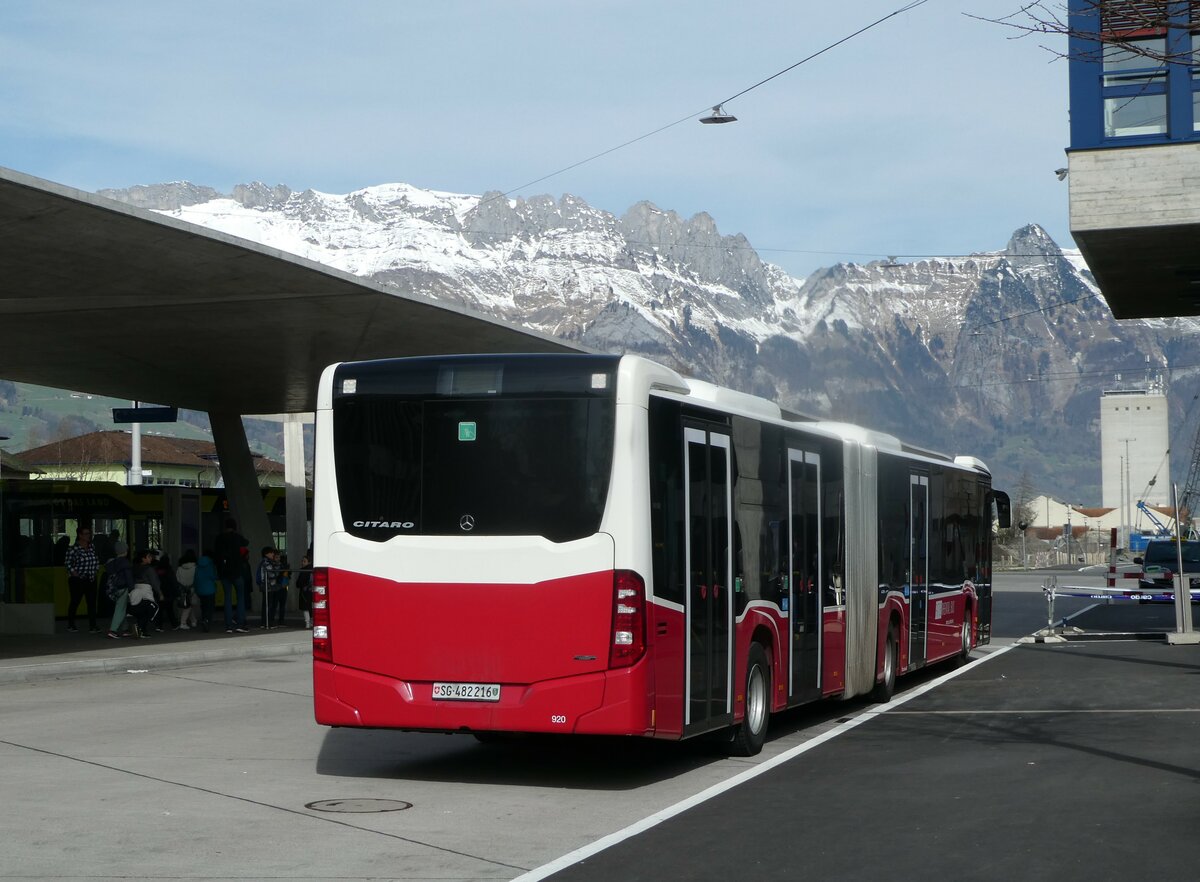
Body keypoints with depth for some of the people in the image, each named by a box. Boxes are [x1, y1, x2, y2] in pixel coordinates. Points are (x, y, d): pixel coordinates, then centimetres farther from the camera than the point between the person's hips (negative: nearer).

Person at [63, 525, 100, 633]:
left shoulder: (92, 547, 9)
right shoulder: (73, 549, -10)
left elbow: (97, 560, 19)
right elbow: (68, 562, -9)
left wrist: (95, 570, 10)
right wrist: (74, 573, -13)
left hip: (91, 579, 5)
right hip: (77, 580, -5)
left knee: (92, 602, -1)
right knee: (75, 601, 4)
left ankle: (92, 625, 0)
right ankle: (70, 624, 18)